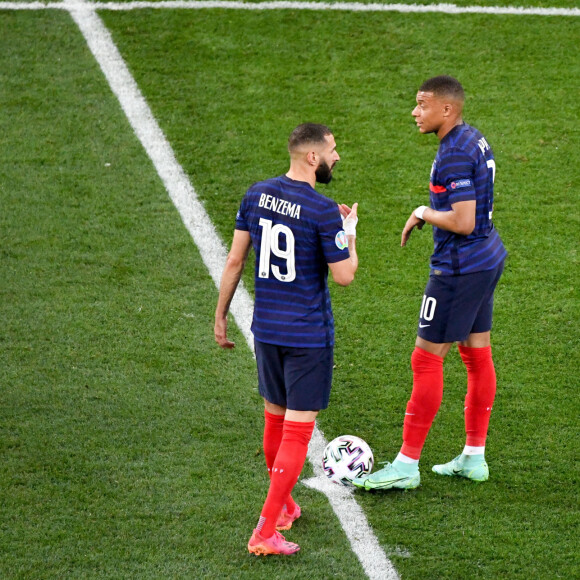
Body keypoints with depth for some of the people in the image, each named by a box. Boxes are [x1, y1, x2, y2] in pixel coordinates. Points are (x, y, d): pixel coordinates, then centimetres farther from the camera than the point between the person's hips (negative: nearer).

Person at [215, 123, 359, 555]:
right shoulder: (323, 211, -18)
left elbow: (235, 261, 5)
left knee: (275, 418, 22)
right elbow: (344, 276, -12)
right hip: (309, 335, -6)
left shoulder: (256, 195, 1)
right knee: (297, 431, -1)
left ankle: (284, 507, 41)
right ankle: (266, 533, -6)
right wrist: (350, 231, 4)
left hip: (266, 329, 6)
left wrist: (221, 316, 15)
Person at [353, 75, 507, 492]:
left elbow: (463, 222, -27)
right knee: (477, 354, 15)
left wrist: (424, 214, -12)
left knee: (426, 360, -5)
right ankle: (474, 457, 23)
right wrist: (433, 214, 14)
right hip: (487, 259, 10)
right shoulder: (475, 139, 9)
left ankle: (407, 465, 0)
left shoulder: (455, 154, -22)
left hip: (459, 269, -10)